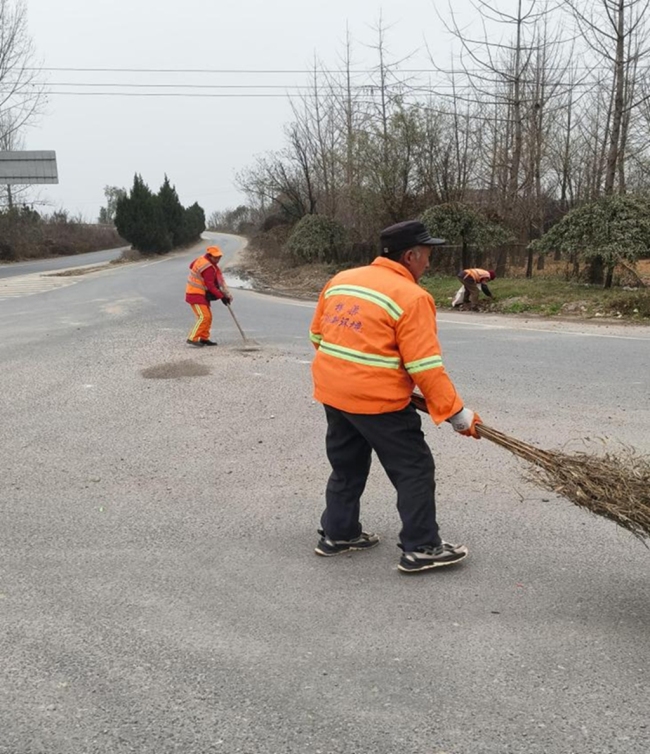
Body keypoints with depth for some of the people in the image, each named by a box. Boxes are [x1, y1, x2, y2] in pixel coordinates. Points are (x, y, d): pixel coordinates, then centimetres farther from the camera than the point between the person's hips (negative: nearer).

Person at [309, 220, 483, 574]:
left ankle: (337, 534, 33)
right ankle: (421, 548, 11)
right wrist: (456, 413, -11)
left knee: (347, 466, 22)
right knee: (415, 469, 6)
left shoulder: (341, 279, 7)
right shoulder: (411, 297, -14)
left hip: (332, 392, 8)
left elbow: (317, 335, 14)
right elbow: (425, 366, -17)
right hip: (377, 400, -7)